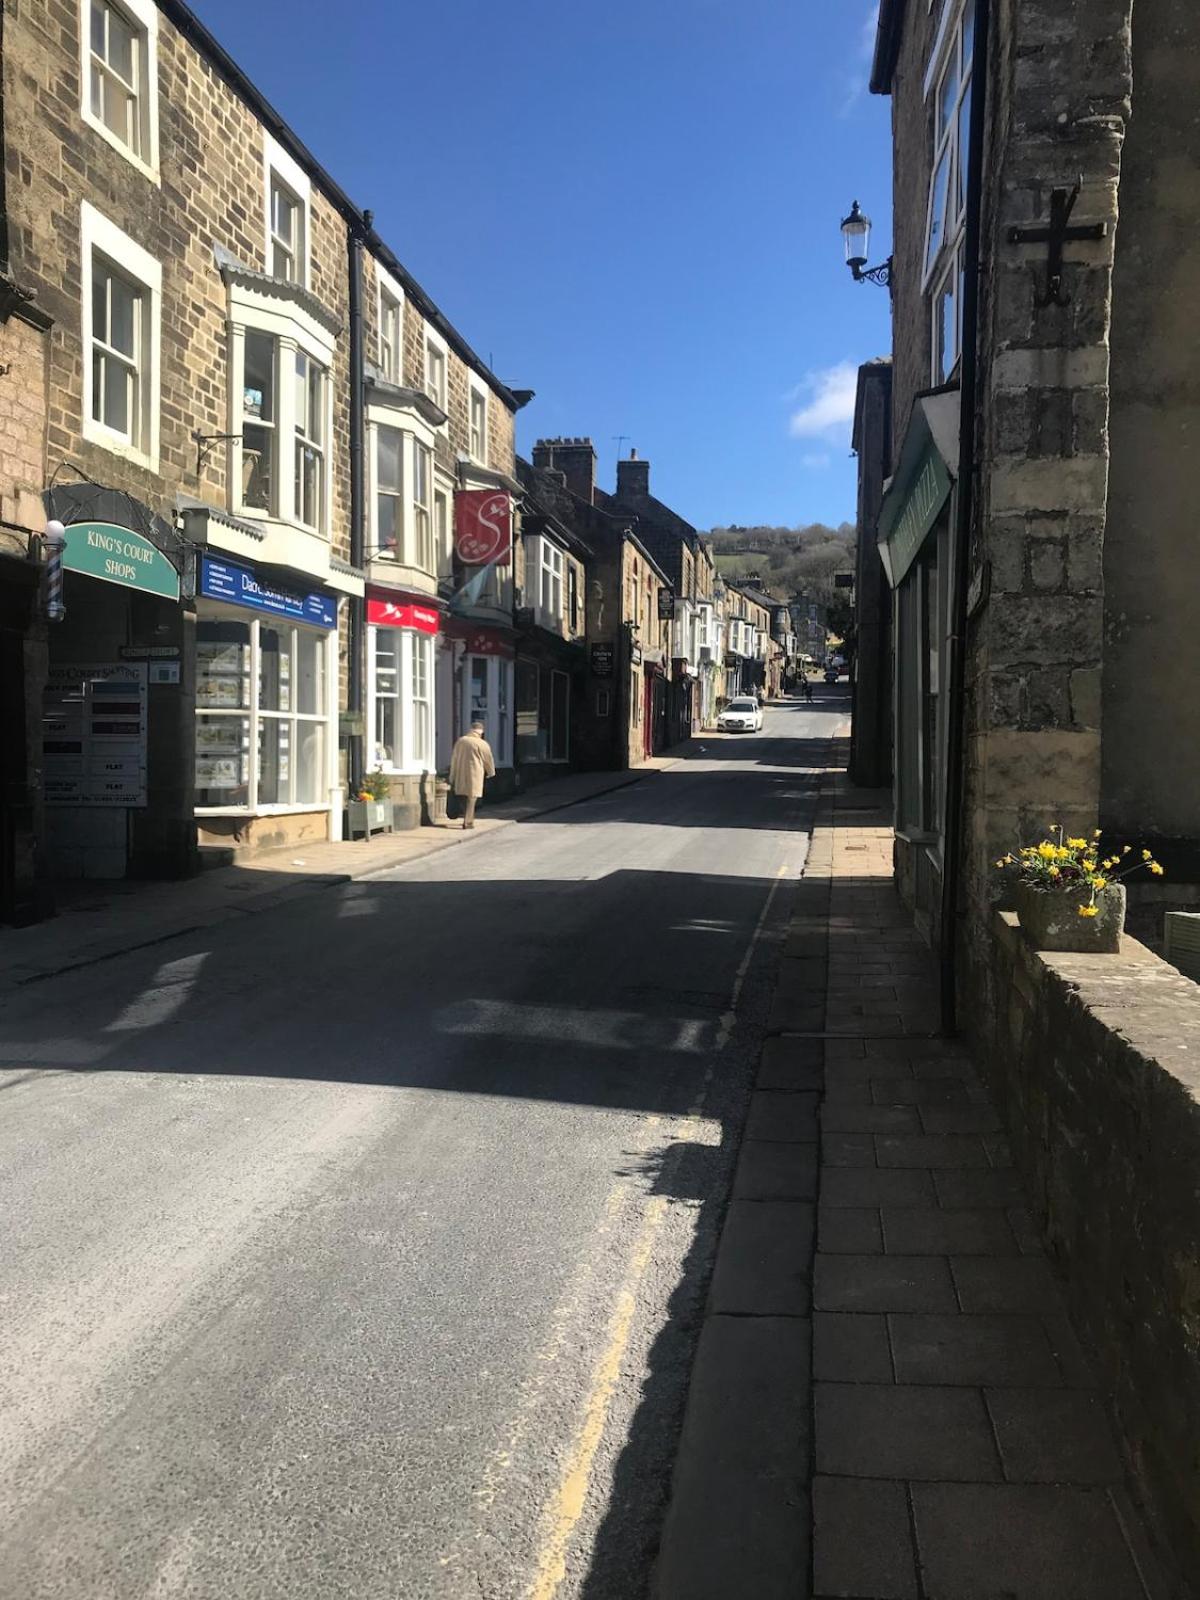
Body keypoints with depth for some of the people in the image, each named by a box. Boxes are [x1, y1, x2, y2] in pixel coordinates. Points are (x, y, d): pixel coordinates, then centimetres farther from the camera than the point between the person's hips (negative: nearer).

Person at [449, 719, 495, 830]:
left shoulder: (460, 741, 5)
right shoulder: (482, 744, -10)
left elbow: (454, 759, 9)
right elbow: (488, 760, -1)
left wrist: (452, 777, 16)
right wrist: (491, 772, 19)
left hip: (461, 774, 5)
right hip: (474, 775, -5)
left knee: (465, 797, 18)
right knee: (471, 797, -1)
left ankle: (468, 819, 26)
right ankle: (468, 822, -5)